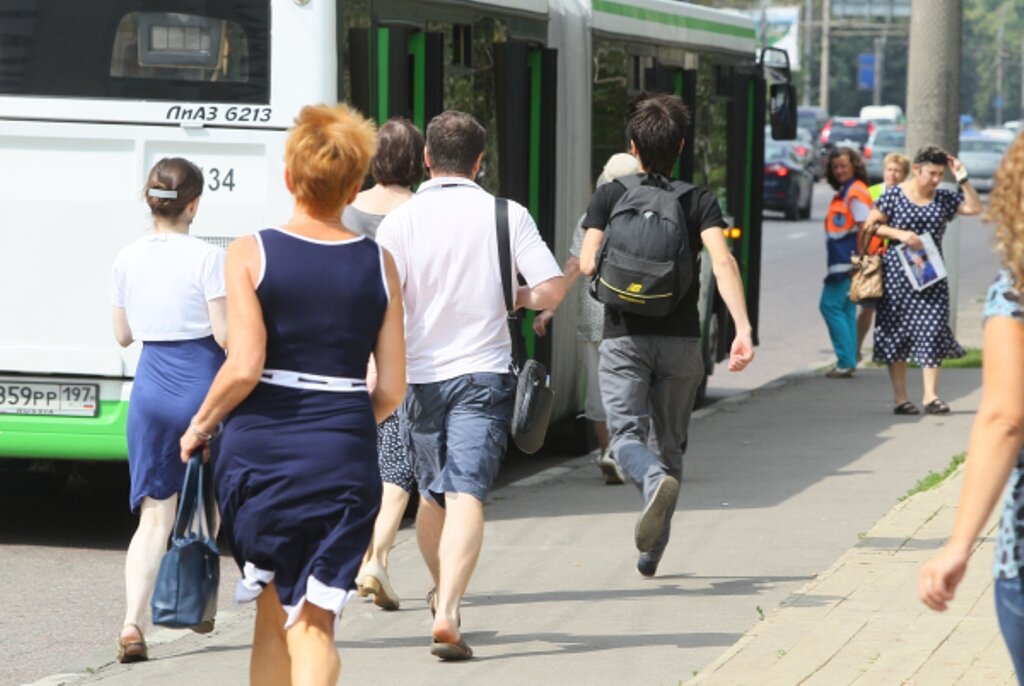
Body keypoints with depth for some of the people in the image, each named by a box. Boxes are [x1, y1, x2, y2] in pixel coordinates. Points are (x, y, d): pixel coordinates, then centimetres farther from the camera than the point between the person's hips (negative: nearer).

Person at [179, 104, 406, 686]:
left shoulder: (251, 254, -4)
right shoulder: (379, 263, 2)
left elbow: (244, 367, -13)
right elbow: (391, 389, 2)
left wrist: (201, 424, 4)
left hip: (261, 448, 0)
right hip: (344, 454, 0)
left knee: (274, 614, 15)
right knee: (314, 625, 0)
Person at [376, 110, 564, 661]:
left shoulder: (400, 222, -3)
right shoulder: (507, 216, -2)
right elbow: (553, 289, -8)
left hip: (421, 375, 2)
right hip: (484, 372, -1)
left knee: (432, 491, 20)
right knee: (466, 494, -10)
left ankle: (441, 593, 41)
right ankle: (446, 614, -26)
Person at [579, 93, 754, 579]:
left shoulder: (609, 197, 1)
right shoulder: (700, 201, 1)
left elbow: (587, 264, -8)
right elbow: (722, 263, -15)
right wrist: (742, 328, -23)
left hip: (624, 335, -1)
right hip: (680, 338, 1)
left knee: (627, 434, -8)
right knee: (670, 442, 14)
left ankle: (656, 481, -42)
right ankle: (651, 550, 17)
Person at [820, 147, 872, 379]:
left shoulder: (856, 192, -11)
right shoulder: (843, 192, 18)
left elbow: (864, 227, -16)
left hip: (847, 261, -9)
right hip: (840, 262, 9)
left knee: (831, 306, -9)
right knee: (846, 309, 10)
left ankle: (846, 361, -10)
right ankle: (848, 361, 12)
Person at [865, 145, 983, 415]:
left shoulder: (944, 199, 7)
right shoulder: (895, 195, -3)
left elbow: (975, 208, 1)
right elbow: (871, 224, 0)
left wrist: (962, 178, -6)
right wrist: (900, 234, -14)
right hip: (897, 272, -3)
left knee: (933, 330, -7)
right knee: (897, 332, 0)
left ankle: (931, 395, -6)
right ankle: (900, 397, 5)